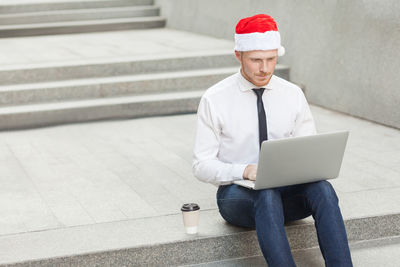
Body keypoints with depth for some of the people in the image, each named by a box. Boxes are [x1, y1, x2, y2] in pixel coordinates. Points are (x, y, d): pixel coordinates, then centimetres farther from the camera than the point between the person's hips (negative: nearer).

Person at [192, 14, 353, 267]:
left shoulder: (293, 94, 5)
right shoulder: (215, 99, -5)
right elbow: (202, 165, -6)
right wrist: (245, 171, -24)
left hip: (286, 190, 3)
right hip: (237, 194, -3)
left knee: (322, 188, -30)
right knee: (267, 196, -38)